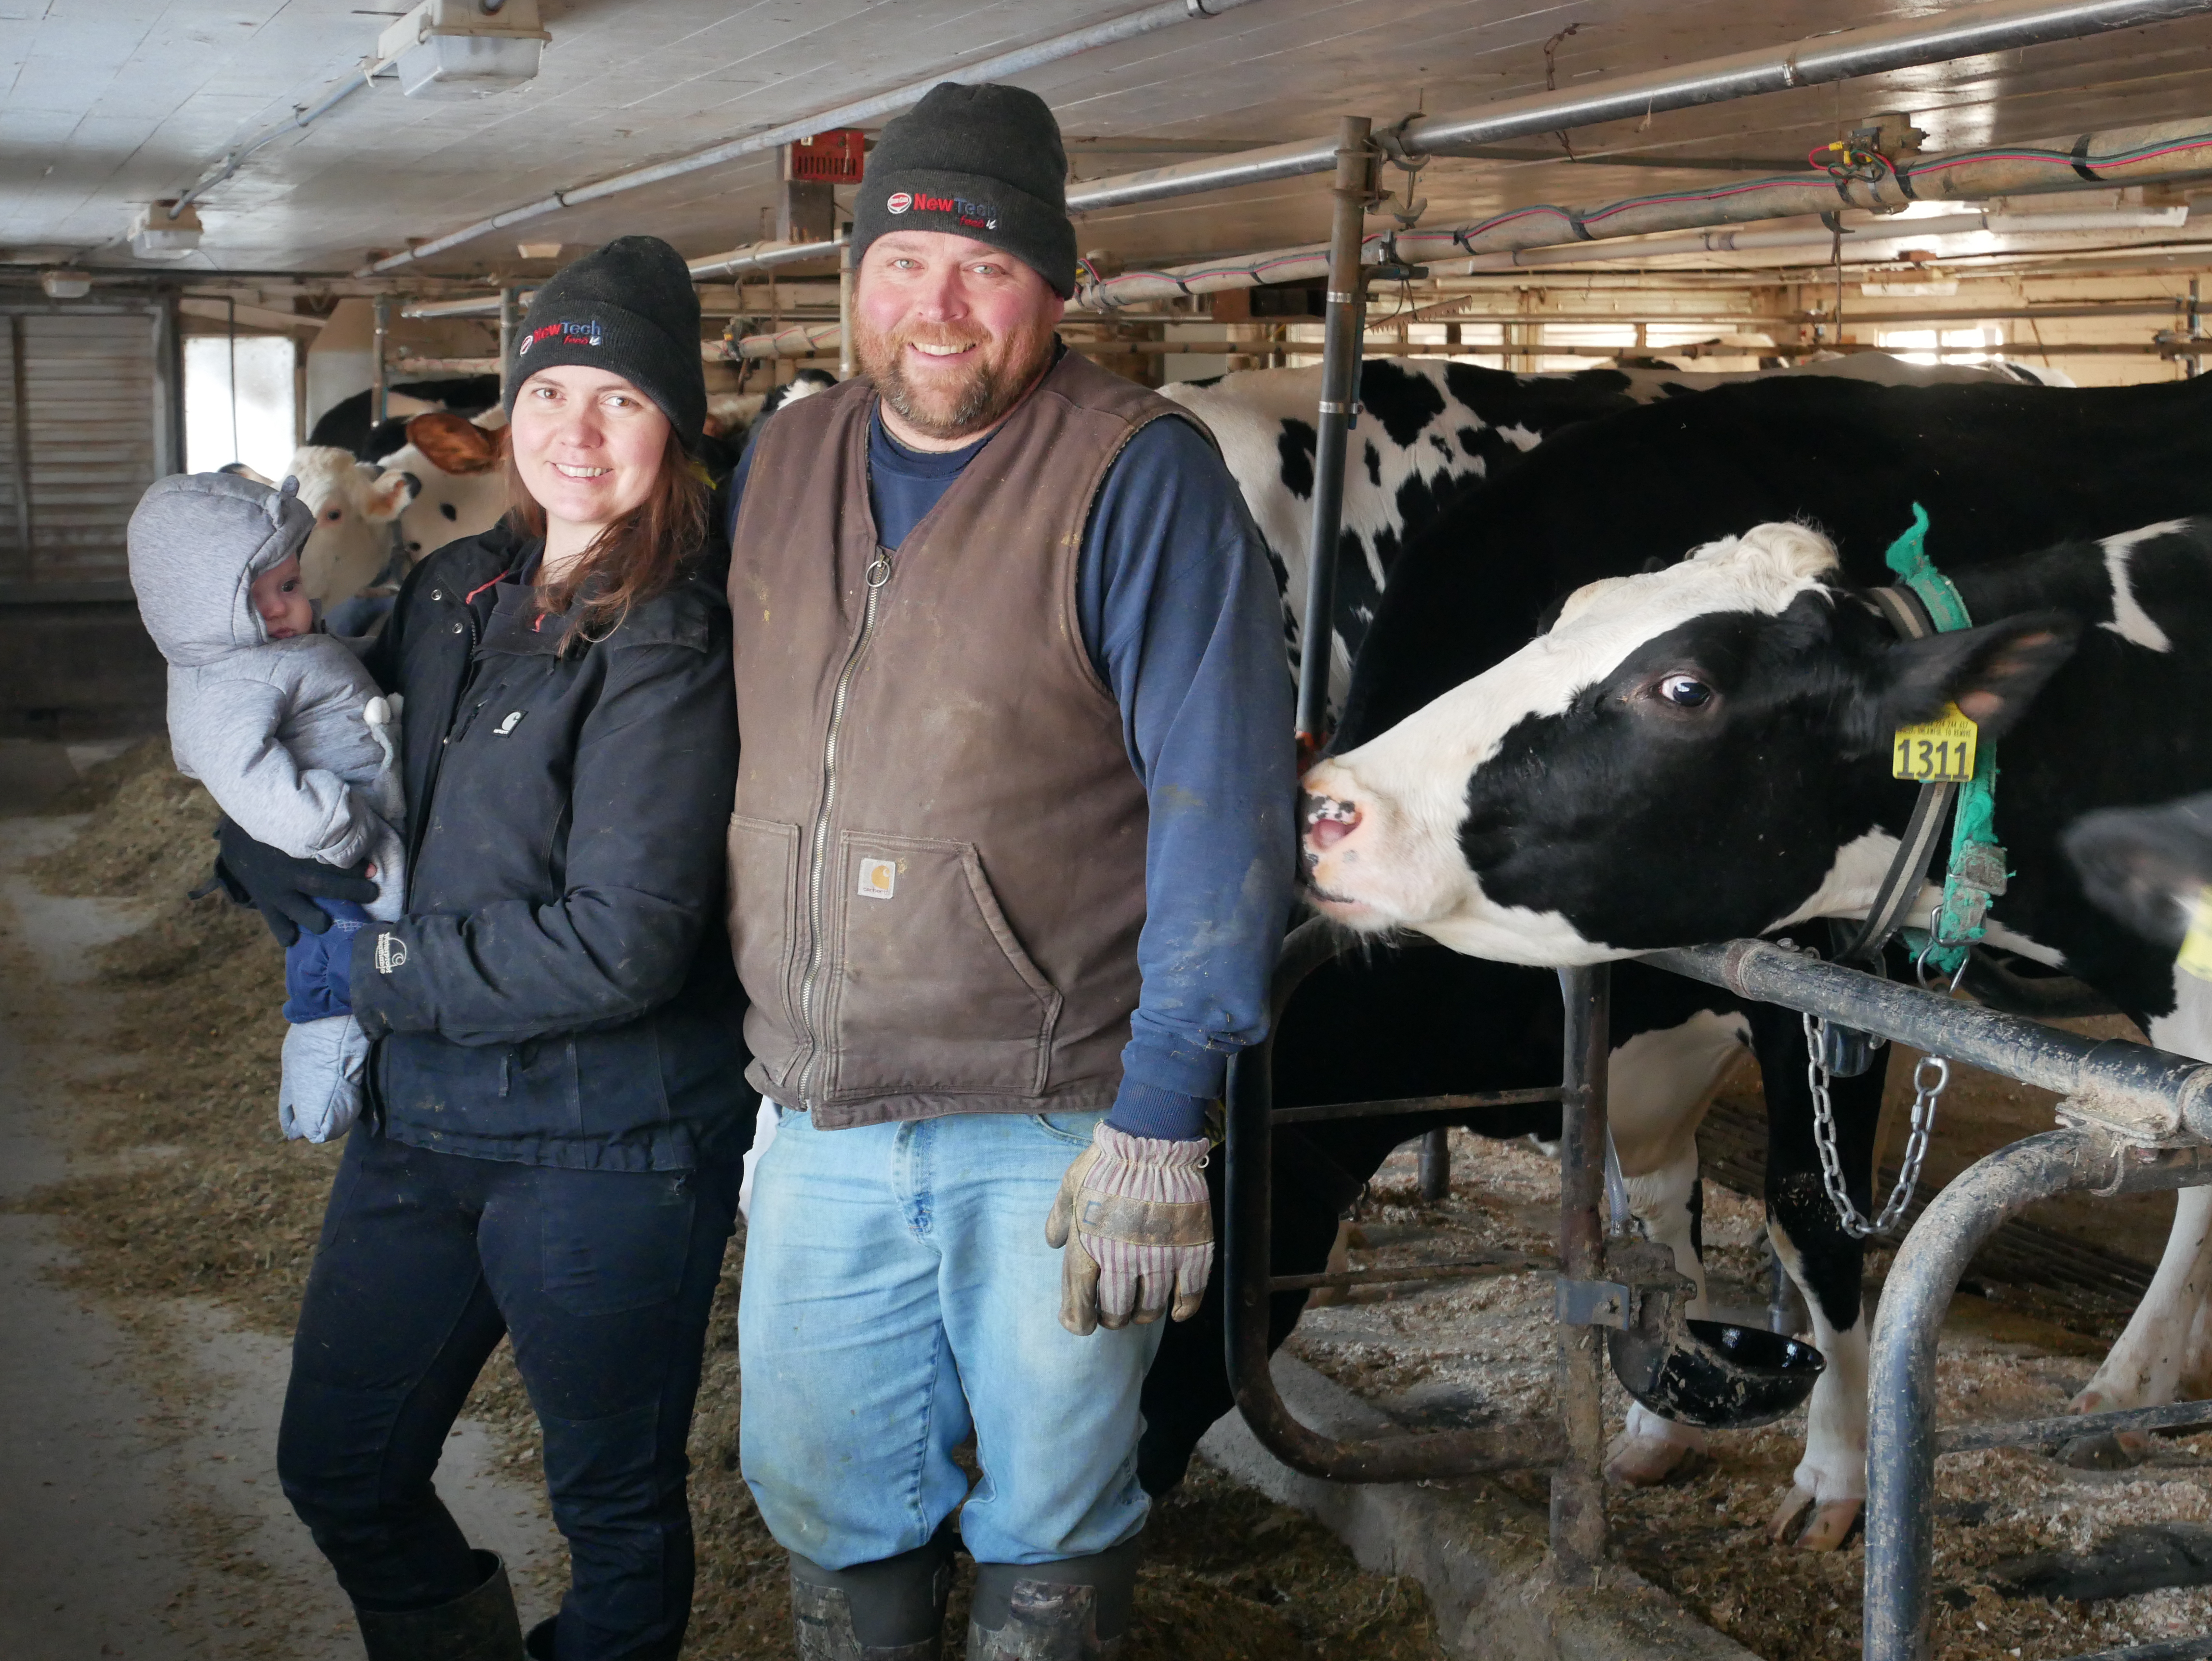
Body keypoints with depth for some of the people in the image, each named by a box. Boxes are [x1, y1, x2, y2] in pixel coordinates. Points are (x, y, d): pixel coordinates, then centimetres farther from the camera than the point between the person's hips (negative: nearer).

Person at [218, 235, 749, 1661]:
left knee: (617, 1508, 11)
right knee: (337, 1470, 18)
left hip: (605, 1151, -7)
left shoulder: (671, 649, -16)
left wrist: (381, 970, -14)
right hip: (421, 1117, 7)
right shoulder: (454, 595, 6)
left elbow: (622, 942, -22)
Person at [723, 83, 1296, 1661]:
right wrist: (763, 1037, 16)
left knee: (1052, 1529, 11)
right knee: (826, 1498, 16)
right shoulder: (783, 464, 8)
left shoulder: (1144, 477, -11)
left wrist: (1163, 1121, -18)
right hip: (816, 1113, 5)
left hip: (1055, 1124, -5)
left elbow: (1223, 802, -14)